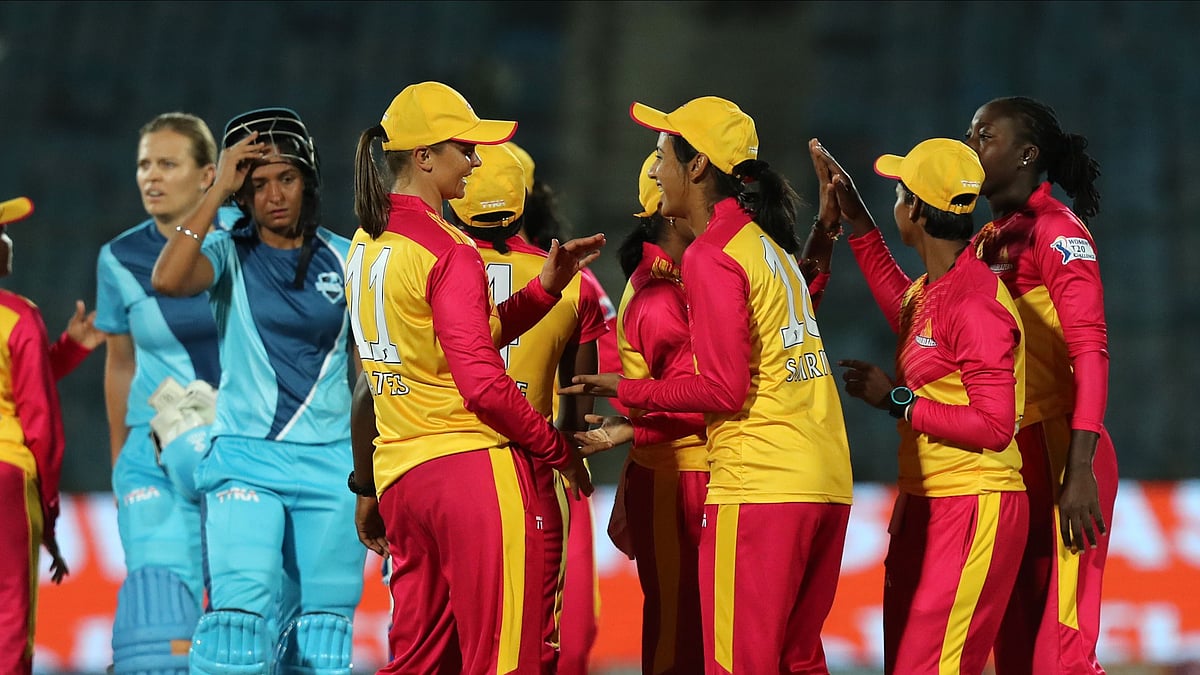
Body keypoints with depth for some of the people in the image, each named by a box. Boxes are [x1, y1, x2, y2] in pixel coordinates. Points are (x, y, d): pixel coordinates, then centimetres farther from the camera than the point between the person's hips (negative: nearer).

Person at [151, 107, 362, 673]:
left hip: (331, 464, 2)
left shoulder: (344, 259, 8)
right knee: (241, 610, -19)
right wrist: (217, 191, -15)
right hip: (245, 460, -2)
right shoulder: (228, 254, 1)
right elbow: (166, 280, -20)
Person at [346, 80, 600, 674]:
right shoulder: (448, 252, -13)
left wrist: (543, 290, 14)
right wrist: (558, 450, -7)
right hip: (472, 468, -9)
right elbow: (482, 382, -18)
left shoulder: (366, 246, 14)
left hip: (399, 474, 9)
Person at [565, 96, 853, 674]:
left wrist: (625, 390, -1)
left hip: (759, 489, -9)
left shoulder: (711, 256, -9)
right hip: (827, 484, 9)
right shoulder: (767, 244, 18)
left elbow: (724, 389, -12)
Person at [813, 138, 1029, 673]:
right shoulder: (928, 290, 9)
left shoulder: (975, 303, -19)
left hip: (973, 506, -10)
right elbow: (903, 314, 36)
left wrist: (897, 400, -15)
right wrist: (857, 220, 34)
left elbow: (993, 425, -23)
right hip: (923, 503, 10)